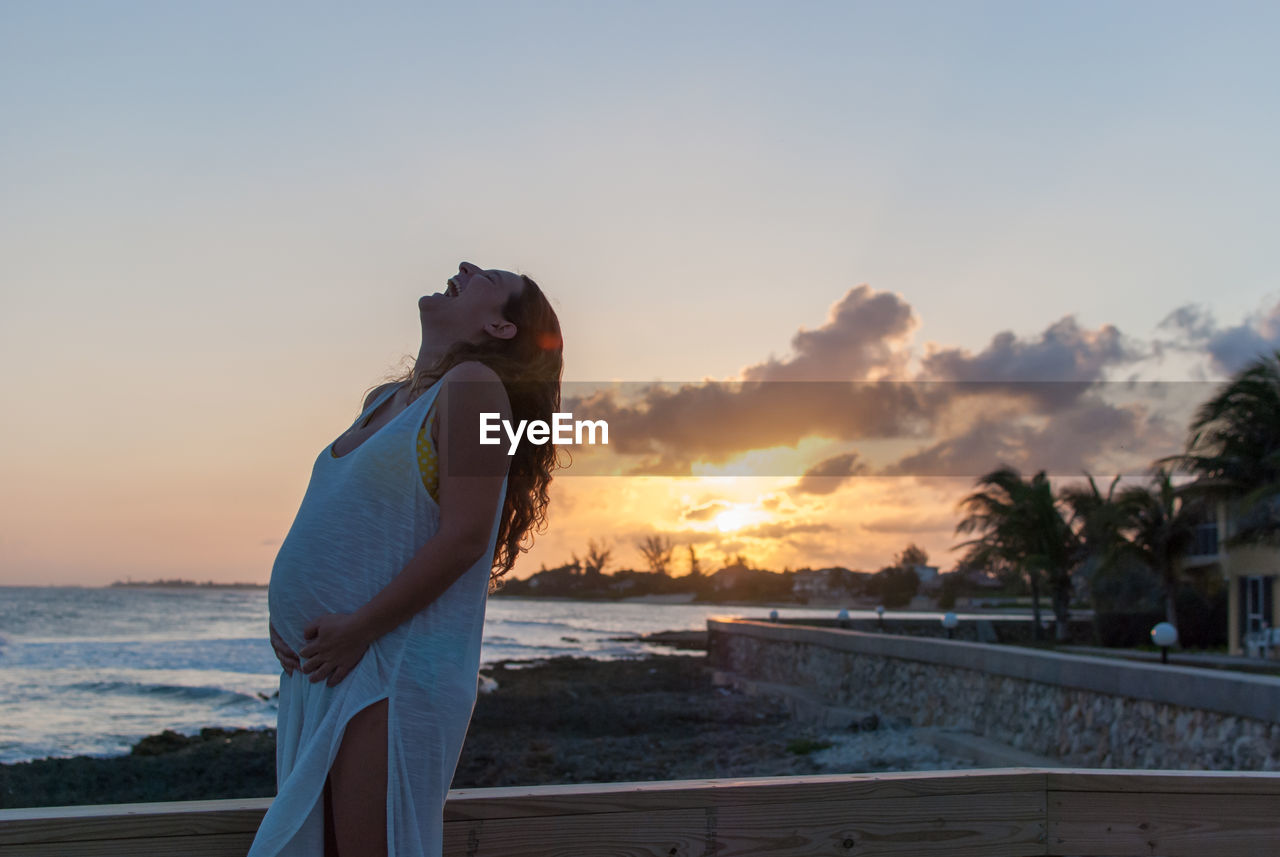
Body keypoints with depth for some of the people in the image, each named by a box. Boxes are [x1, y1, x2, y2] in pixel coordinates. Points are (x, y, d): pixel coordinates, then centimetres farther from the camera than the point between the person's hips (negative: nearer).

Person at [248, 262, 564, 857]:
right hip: (317, 666, 9)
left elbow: (462, 539, -17)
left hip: (395, 673, -9)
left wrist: (360, 629, -17)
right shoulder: (384, 400, 17)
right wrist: (283, 611, 8)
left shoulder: (473, 385, -9)